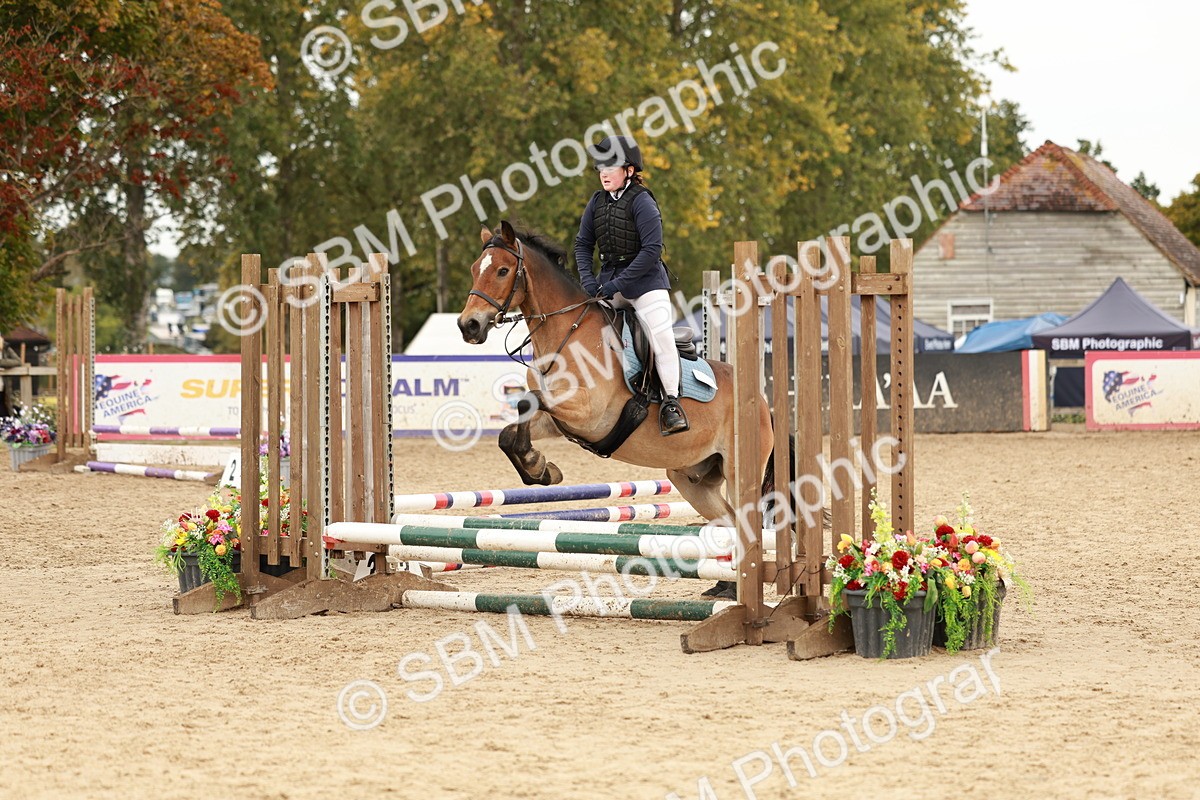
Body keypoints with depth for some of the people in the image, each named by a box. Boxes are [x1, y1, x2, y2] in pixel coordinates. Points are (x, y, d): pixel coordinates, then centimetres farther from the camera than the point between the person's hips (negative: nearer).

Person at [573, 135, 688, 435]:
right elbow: (583, 244, 11)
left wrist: (619, 283, -21)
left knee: (661, 334, -20)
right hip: (608, 281, 7)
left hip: (645, 280, -7)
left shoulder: (641, 202, -14)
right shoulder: (597, 202, 4)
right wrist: (587, 280, -6)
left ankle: (671, 401, -14)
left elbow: (652, 250, -20)